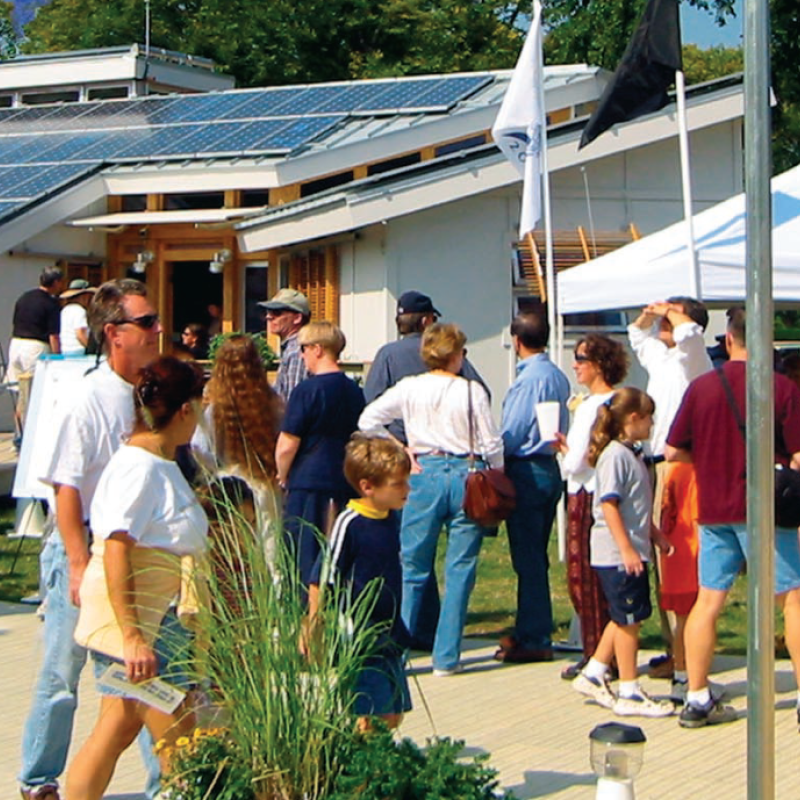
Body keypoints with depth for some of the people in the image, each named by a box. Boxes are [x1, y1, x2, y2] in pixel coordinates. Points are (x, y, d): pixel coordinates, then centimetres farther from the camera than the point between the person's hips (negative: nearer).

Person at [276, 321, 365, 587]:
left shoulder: (306, 391, -12)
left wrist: (283, 477, 4)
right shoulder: (354, 391, 8)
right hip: (346, 484, 6)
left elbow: (287, 445, -12)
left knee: (305, 562, 0)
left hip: (309, 486, -6)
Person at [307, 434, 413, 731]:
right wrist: (312, 631, -13)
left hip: (388, 636, 8)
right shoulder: (349, 524, -17)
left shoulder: (391, 519, 5)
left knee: (393, 715, 11)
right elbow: (321, 582, -14)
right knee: (368, 717, -7)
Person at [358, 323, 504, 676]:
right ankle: (446, 657, 6)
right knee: (459, 571, 5)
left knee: (411, 568, 10)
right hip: (466, 474, -1)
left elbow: (367, 419, 3)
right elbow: (492, 444, -3)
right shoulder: (472, 391, -3)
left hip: (425, 474, 1)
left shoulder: (409, 388, 2)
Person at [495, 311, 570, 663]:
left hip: (527, 470, -9)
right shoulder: (558, 376, 9)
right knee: (536, 557, 15)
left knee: (527, 558, -4)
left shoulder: (528, 379, -16)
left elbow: (511, 433, -16)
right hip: (551, 468, 9)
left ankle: (534, 640, -1)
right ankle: (532, 630, 22)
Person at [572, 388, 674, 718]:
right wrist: (626, 549, -24)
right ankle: (629, 693, 4)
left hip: (633, 551, 10)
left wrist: (654, 534, 24)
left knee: (624, 618, 16)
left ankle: (593, 675, 25)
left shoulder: (631, 454, 15)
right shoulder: (615, 455, -16)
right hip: (617, 554, -10)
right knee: (628, 619, -3)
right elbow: (609, 505, -21)